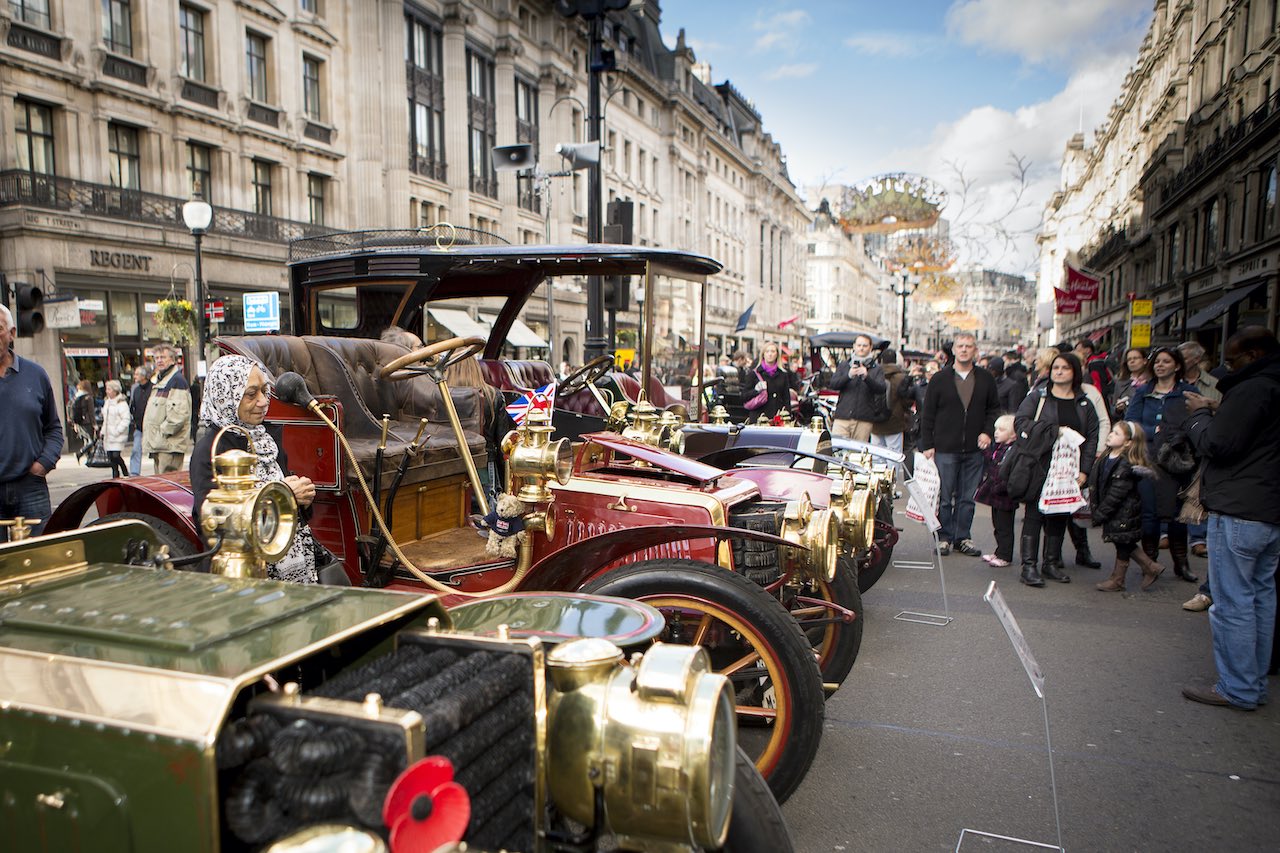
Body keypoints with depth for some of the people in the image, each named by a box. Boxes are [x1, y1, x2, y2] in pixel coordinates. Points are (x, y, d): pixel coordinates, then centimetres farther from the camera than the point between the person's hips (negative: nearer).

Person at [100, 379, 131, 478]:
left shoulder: (121, 403, -10)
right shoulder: (107, 402, 17)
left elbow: (125, 420, -16)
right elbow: (105, 419, 24)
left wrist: (117, 431, -19)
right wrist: (103, 432, 16)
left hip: (118, 436, -8)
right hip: (108, 436, 8)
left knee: (116, 456, -14)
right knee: (110, 456, 6)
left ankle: (125, 474, 2)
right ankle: (115, 476, 15)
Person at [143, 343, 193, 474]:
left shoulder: (177, 380, -10)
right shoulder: (159, 381, 22)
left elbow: (179, 414, -21)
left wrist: (163, 431, -17)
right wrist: (151, 441, 18)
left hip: (170, 445, -10)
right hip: (158, 445, 10)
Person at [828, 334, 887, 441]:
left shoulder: (877, 369, 11)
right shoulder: (843, 365, 15)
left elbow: (881, 389, -5)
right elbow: (832, 385, 2)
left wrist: (866, 377, -22)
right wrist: (849, 375, -16)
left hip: (864, 420, -1)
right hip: (842, 417, 1)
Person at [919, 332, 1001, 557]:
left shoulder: (986, 379, 8)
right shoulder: (939, 379, 1)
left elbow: (994, 410, 14)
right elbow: (928, 415, 2)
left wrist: (988, 432, -3)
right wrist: (927, 445, -3)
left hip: (974, 450, 2)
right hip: (945, 449, -2)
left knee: (968, 497, 8)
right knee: (944, 497, 3)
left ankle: (963, 537, 19)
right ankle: (944, 537, 13)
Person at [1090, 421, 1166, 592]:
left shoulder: (1126, 465, -21)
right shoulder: (1104, 458, 4)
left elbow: (1116, 495, -22)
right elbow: (1095, 485, 11)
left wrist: (1099, 514, -18)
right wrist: (1094, 509, 8)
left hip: (1124, 513, -8)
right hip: (1115, 513, 8)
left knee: (1123, 545, 6)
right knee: (1126, 544, 17)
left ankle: (1117, 580, 18)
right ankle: (1151, 568, 30)